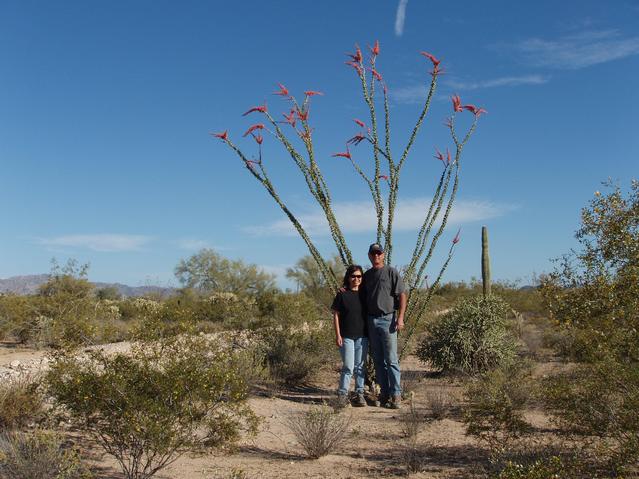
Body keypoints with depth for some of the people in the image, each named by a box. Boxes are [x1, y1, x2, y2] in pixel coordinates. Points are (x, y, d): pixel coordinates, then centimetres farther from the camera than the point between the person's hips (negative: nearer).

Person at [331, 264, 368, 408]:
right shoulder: (342, 295, 1)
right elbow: (336, 315, 0)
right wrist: (337, 335, -7)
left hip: (362, 336, 3)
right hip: (346, 336, -3)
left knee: (360, 367, 7)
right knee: (348, 367, -7)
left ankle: (359, 394, 14)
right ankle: (342, 394, 4)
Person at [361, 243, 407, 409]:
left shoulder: (391, 272, -1)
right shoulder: (367, 275, 15)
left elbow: (402, 295, -5)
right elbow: (362, 298, 23)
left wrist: (400, 317, -13)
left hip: (387, 319, -6)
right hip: (371, 321, 6)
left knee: (391, 359, -7)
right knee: (378, 360, 7)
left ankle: (396, 395, -4)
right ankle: (384, 394, 13)